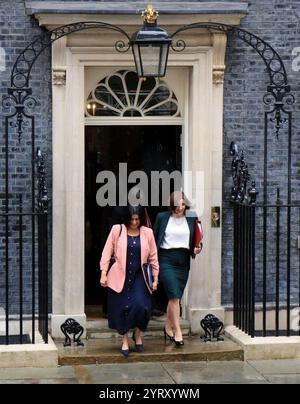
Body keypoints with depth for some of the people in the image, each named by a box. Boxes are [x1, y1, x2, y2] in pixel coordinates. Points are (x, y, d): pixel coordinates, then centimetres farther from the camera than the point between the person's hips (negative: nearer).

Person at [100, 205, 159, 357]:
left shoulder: (147, 233, 3)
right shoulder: (117, 230, -1)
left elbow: (153, 257, 8)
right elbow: (107, 253, 1)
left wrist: (155, 278, 7)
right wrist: (104, 274, -5)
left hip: (139, 276, 1)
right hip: (120, 276, 0)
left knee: (141, 306, -14)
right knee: (122, 308, 1)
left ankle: (137, 334, 13)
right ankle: (125, 341, 18)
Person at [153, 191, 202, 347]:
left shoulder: (191, 219, 7)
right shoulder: (162, 217, 1)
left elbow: (196, 239, 15)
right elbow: (154, 238, 6)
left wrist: (197, 249, -6)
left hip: (183, 261, 3)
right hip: (166, 259, -3)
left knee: (175, 297, 8)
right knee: (174, 295, -13)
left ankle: (168, 327, 26)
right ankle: (177, 331, -11)